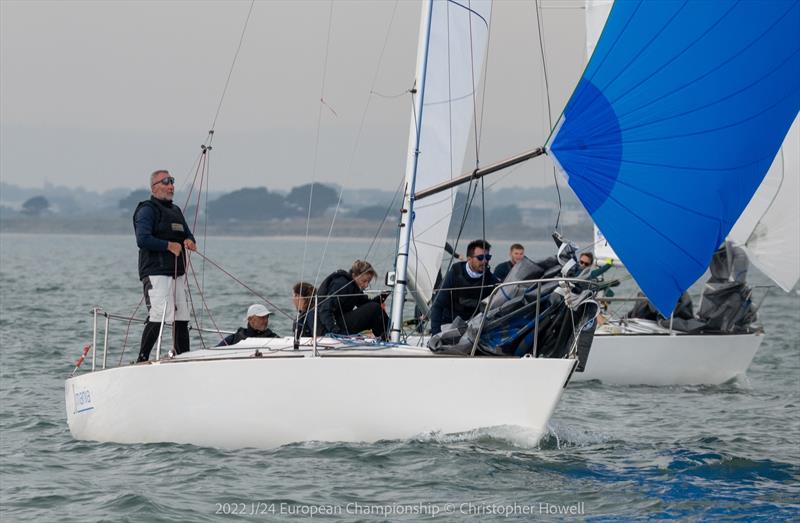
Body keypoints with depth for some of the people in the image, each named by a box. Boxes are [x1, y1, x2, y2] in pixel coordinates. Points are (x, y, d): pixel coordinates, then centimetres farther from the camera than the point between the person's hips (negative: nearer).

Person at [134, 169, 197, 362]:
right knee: (158, 317, -18)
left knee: (182, 317, 9)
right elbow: (142, 239, -17)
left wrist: (189, 241, 5)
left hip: (177, 272, 9)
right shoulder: (147, 210, -5)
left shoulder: (175, 210, 23)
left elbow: (187, 234, 29)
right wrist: (169, 246, -16)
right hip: (156, 273, -9)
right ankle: (142, 360, -14)